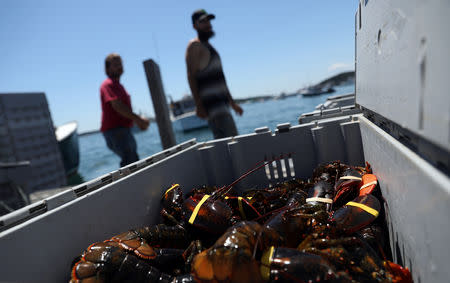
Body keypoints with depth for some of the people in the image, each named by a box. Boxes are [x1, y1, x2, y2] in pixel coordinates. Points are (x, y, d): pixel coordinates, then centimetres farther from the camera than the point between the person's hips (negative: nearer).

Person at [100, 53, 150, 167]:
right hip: (114, 131, -10)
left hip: (124, 130, 10)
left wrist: (139, 120, 10)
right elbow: (117, 106, -21)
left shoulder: (118, 85, 22)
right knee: (129, 161, -22)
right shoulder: (108, 85, -9)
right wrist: (138, 119, -20)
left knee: (134, 161, 15)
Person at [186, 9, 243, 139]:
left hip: (220, 103, 9)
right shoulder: (194, 45, -2)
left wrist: (232, 103, 27)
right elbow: (191, 76, -13)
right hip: (211, 103, -9)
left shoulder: (208, 47, 26)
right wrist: (199, 105, -22)